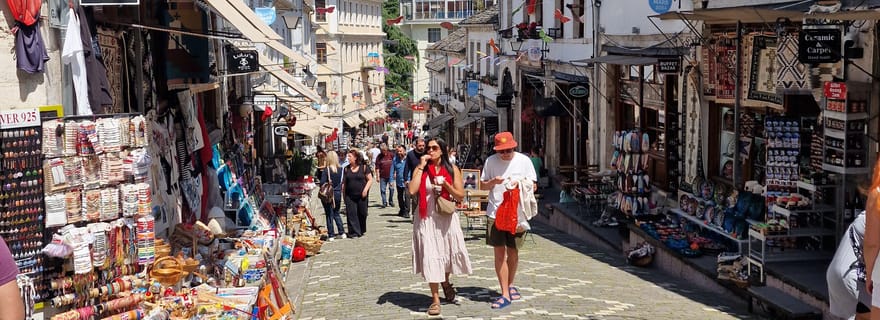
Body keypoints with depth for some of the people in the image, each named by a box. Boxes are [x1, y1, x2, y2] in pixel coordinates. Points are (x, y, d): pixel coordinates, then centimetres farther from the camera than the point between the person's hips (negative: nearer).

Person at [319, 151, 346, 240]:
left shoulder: (326, 169, -15)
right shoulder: (341, 169, -3)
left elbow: (322, 182, -14)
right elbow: (342, 182, 6)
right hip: (338, 194, 4)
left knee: (329, 215, 4)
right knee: (336, 214, 20)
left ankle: (331, 235, 6)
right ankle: (342, 233, 19)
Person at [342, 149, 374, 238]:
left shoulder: (364, 167, -1)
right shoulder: (346, 169, 6)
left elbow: (370, 180, 1)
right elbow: (344, 183, 9)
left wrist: (365, 190, -12)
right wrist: (343, 194, 3)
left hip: (361, 195, -2)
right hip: (350, 196, 2)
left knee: (362, 213, 7)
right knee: (351, 214, -6)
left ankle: (362, 231, 26)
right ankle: (354, 232, -3)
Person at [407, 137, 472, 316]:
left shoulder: (452, 169, 2)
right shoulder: (420, 169, 1)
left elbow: (460, 196, -1)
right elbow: (412, 191, -15)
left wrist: (445, 184, -15)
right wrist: (421, 167, -12)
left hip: (446, 217, 1)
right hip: (426, 219, -1)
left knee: (446, 252, 11)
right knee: (430, 256, -4)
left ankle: (445, 282, 43)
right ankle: (435, 299, 2)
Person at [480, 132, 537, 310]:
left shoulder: (524, 161, 1)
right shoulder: (491, 161, 2)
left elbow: (533, 186, 3)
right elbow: (482, 186, 9)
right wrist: (493, 182, -12)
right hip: (496, 213, 0)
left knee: (513, 251, 12)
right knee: (500, 253, -4)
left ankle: (510, 285, 33)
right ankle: (505, 294, -1)